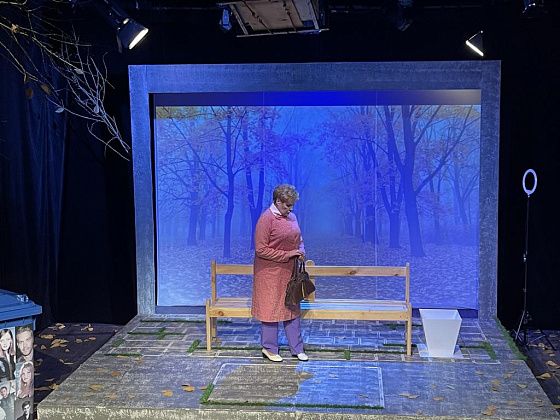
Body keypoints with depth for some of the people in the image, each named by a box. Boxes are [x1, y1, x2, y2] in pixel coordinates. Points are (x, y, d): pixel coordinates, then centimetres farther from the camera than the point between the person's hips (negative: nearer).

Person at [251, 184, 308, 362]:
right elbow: (260, 249, -18)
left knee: (292, 308, 11)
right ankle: (269, 349, 17)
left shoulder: (291, 217, 7)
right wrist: (287, 254, -19)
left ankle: (297, 348, 20)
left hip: (290, 271, 7)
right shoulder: (266, 219, -16)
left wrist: (301, 251, -1)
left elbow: (299, 240, 21)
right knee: (271, 308, 3)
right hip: (270, 273, -7)